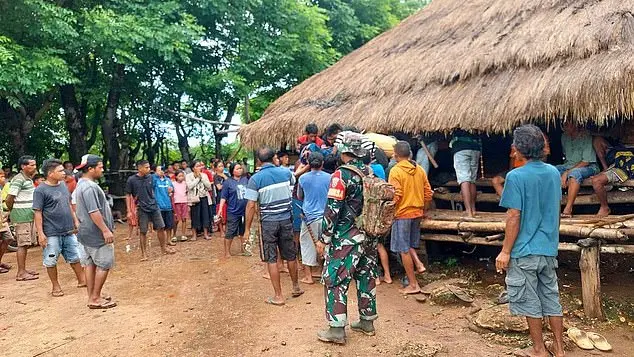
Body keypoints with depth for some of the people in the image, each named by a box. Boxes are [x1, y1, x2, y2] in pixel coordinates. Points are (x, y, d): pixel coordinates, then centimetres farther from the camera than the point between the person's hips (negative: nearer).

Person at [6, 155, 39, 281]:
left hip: (29, 215, 9)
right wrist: (13, 213, -1)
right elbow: (9, 200, -14)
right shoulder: (19, 179, -15)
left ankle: (23, 269, 21)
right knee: (23, 244, -6)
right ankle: (21, 273, -2)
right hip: (22, 216, -9)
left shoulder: (29, 179, 15)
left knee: (26, 243, 13)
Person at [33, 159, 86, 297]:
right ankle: (56, 286, 20)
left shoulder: (63, 185, 7)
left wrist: (75, 221, 16)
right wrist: (40, 233, -15)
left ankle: (82, 280, 27)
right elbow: (38, 213, -12)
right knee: (51, 261, 6)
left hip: (69, 231, 6)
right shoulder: (40, 190, -12)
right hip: (52, 234, -6)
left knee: (75, 257, 14)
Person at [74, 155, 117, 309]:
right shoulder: (89, 187, -20)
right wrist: (105, 230, -25)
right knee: (104, 265, -2)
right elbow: (94, 212, -26)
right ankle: (95, 298, 3)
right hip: (96, 233, -10)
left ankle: (92, 297, 19)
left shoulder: (81, 184, 15)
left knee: (90, 264, 12)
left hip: (86, 232, 10)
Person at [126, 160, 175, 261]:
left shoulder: (150, 177, 2)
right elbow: (128, 195, -3)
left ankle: (164, 248, 22)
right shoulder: (131, 180, -8)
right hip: (142, 209, -3)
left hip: (154, 207, 4)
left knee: (161, 227, 6)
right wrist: (129, 211, -6)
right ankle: (144, 253, 15)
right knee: (143, 232, 3)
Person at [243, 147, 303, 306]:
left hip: (268, 222, -3)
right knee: (290, 255, 17)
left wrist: (247, 229, -5)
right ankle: (296, 287, 35)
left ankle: (278, 296, 10)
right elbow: (293, 181, 25)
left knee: (271, 259, 5)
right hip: (286, 219, 4)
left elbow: (251, 205, -12)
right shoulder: (285, 172, 0)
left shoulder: (255, 178, -10)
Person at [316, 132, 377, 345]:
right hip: (367, 236, 8)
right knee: (366, 277, 15)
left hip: (345, 239, -8)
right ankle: (367, 322, 26)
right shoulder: (370, 173, 7)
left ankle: (337, 329, 3)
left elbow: (332, 210, -18)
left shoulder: (341, 175, -15)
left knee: (335, 281, 0)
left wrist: (323, 239, -12)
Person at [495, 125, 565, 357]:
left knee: (530, 302, 7)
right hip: (549, 249, 7)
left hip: (525, 251, -7)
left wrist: (505, 251, -12)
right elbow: (554, 209, 14)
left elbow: (514, 217, -18)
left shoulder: (516, 176, -17)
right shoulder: (553, 173, 5)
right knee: (552, 298, 16)